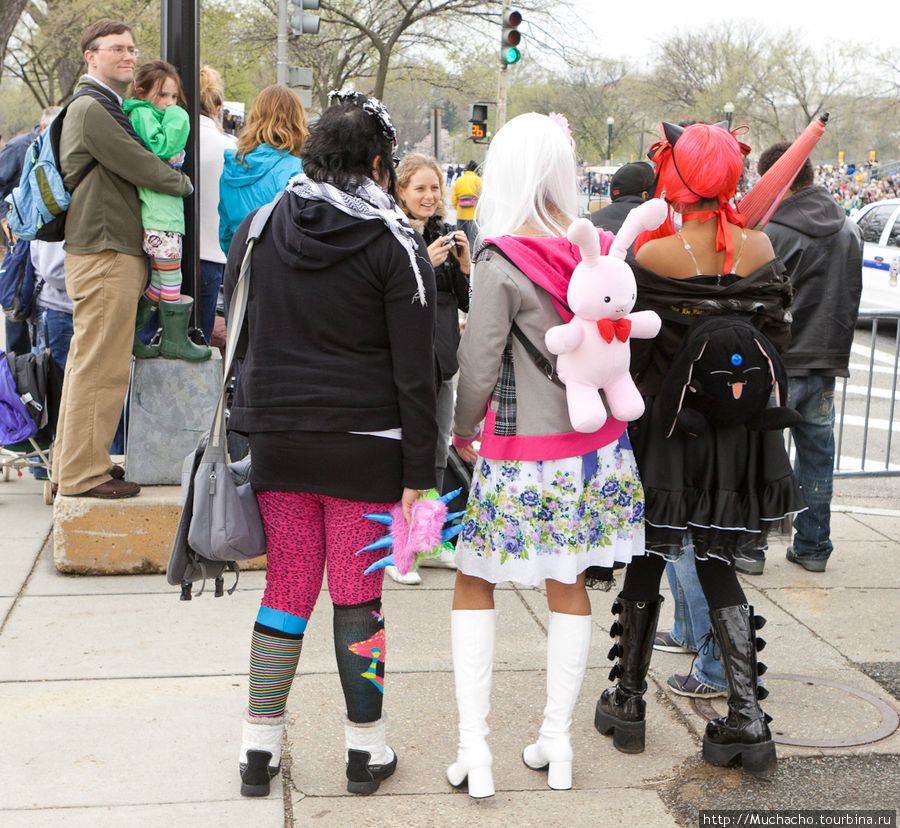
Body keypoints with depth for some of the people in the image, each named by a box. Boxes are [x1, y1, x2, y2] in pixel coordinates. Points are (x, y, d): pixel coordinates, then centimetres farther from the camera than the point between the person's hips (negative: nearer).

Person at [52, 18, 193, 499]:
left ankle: (71, 465, 22)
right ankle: (84, 473, -3)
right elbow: (140, 168, -12)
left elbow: (130, 169, 26)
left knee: (86, 362, 14)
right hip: (104, 252, -11)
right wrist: (184, 184, 4)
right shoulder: (90, 108, -11)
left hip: (117, 250, 11)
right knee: (102, 365, -8)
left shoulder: (107, 108, 23)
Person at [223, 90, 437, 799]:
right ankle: (366, 750, 18)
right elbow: (415, 369, -9)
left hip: (274, 438, 4)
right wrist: (419, 471, -5)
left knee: (287, 587, 13)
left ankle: (259, 747, 18)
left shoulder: (256, 228, 6)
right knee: (358, 594, 6)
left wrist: (250, 427, 18)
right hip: (364, 446, -3)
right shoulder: (393, 243, -7)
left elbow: (236, 337, 11)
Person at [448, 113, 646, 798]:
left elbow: (478, 367, -15)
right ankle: (557, 742, 23)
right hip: (595, 445, 5)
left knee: (475, 583, 10)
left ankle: (473, 746, 8)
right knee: (569, 585, 15)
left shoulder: (502, 263, -17)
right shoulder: (601, 251, 0)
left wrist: (461, 433, 0)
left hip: (521, 456, -5)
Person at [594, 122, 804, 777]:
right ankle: (748, 720, 7)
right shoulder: (759, 249, -5)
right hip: (733, 429, 3)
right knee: (717, 565, 12)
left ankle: (629, 704, 24)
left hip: (660, 423, -3)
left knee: (646, 562, 12)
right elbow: (776, 335, 4)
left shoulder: (649, 254, -16)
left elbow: (624, 346, -9)